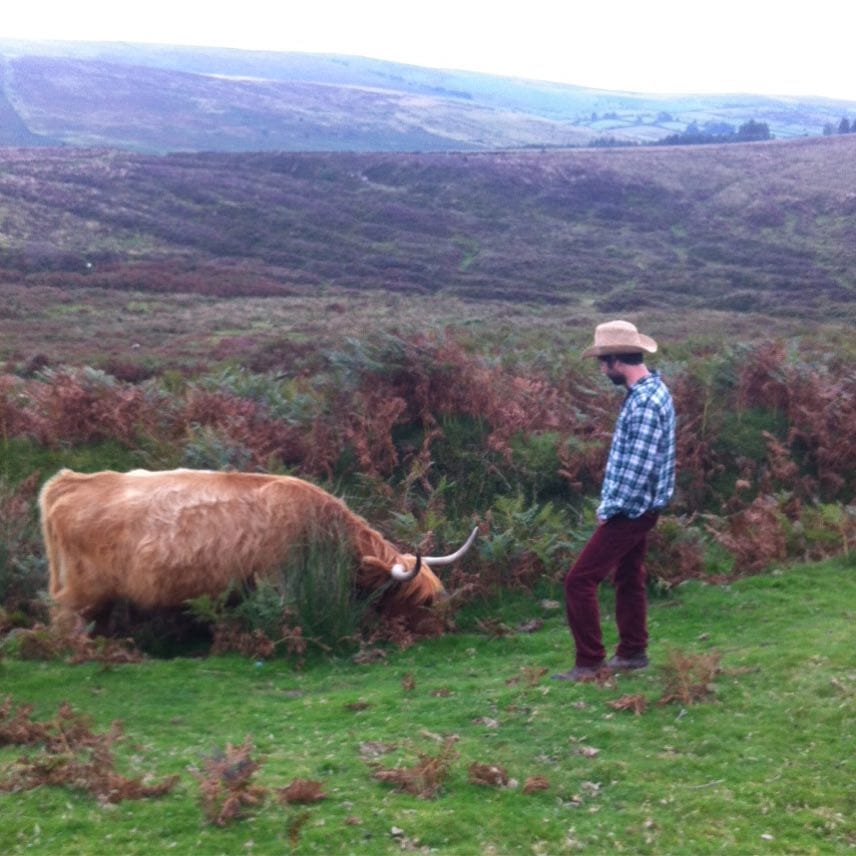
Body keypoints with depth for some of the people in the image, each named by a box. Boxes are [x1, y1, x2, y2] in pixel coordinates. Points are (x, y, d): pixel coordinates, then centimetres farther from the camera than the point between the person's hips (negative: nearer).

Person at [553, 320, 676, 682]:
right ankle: (633, 652, 30)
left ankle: (589, 662, 0)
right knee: (628, 577, 19)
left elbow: (639, 467, -27)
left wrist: (610, 508, -17)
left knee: (580, 579, -6)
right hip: (637, 507, 10)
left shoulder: (645, 402, -24)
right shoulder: (648, 391, 8)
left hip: (630, 510, -10)